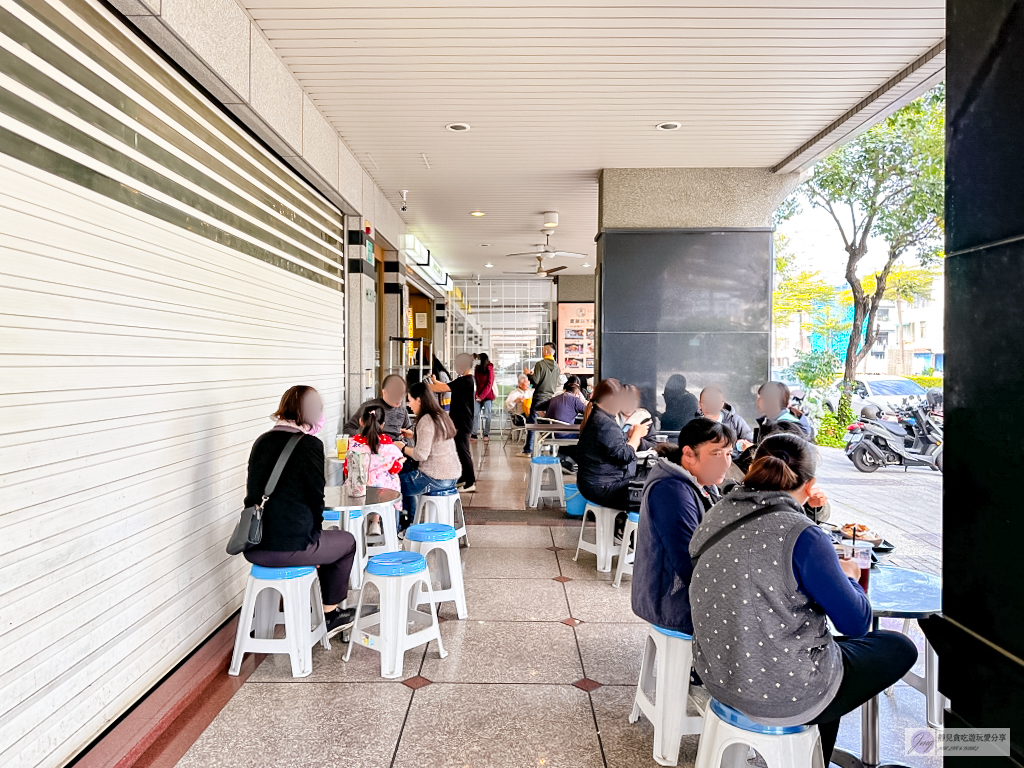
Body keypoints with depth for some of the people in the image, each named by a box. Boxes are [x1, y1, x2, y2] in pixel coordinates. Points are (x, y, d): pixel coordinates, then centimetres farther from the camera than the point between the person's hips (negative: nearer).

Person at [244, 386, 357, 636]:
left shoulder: (262, 441, 9)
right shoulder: (310, 445, -10)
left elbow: (254, 490, 16)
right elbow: (315, 497, -9)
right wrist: (313, 533, 12)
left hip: (253, 547, 7)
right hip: (290, 547, -7)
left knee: (322, 539, 34)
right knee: (347, 541, 21)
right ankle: (330, 614, 31)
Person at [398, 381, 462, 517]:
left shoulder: (426, 421, -18)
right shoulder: (442, 416, 9)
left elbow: (421, 454, -23)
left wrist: (403, 448, -7)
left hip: (437, 479, -9)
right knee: (406, 475, 29)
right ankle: (410, 520, 39)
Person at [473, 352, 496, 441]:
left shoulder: (489, 369, -6)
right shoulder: (477, 368, 8)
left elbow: (489, 385, -9)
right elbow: (475, 381, 9)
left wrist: (481, 396, -12)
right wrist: (476, 394, -4)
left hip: (487, 395, -4)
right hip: (478, 395, 4)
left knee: (487, 415, -1)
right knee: (475, 414, -2)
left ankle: (486, 434, 4)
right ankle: (474, 434, 0)